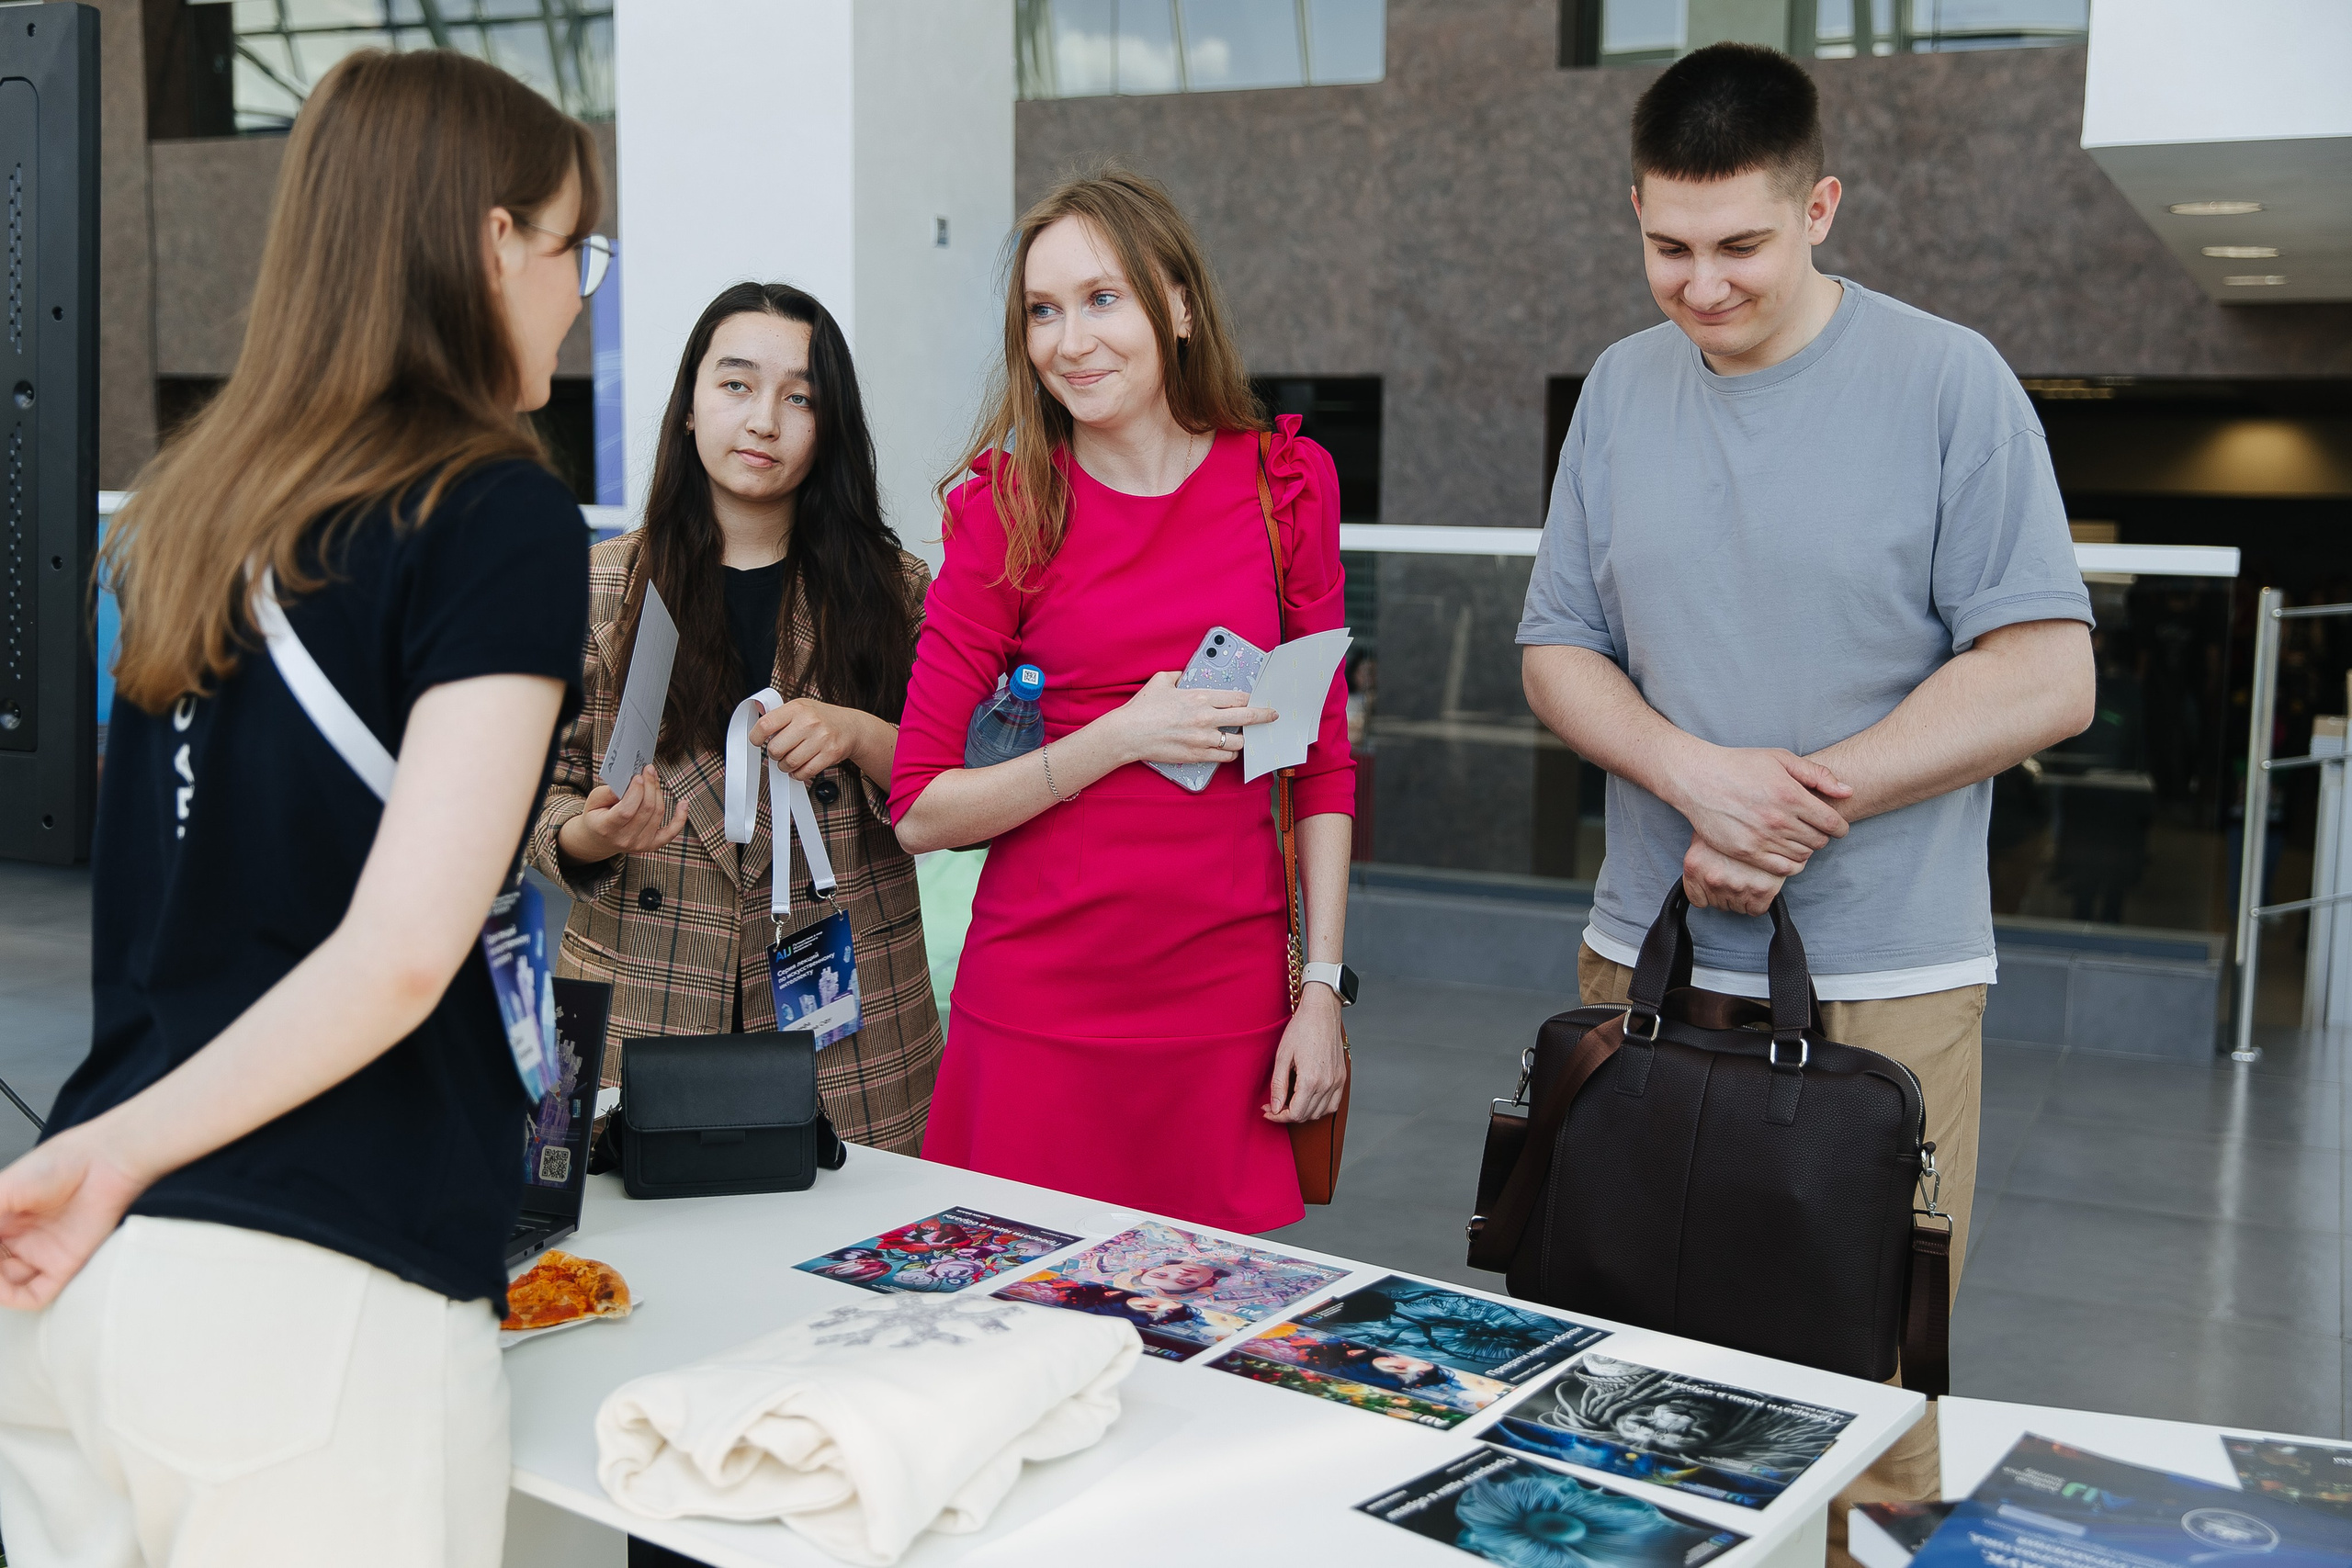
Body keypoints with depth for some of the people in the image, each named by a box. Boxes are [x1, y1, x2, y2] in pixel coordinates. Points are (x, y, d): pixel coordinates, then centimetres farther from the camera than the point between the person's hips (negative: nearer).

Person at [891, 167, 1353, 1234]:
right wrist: (1124, 736, -16)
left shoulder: (1285, 483, 3)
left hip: (1228, 998, 2)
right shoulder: (1006, 506, -2)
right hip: (1043, 1000, -1)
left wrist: (1323, 986, 3)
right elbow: (920, 810, -5)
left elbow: (1322, 754, 8)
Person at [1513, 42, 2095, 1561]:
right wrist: (1695, 775, -10)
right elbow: (1559, 651, 9)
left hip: (1882, 978, -3)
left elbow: (2048, 677, -8)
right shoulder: (1621, 391, 8)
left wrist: (1805, 802, -14)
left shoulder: (1949, 382, -5)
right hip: (1647, 959, 4)